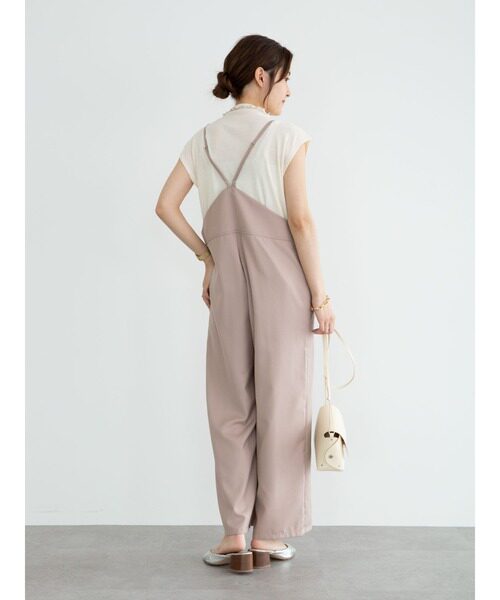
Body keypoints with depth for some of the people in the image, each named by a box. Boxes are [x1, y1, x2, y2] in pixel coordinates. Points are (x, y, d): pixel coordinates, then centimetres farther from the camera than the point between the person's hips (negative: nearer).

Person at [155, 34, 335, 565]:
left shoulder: (203, 140, 10)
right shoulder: (285, 136, -4)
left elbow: (165, 206, 6)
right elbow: (299, 219, -10)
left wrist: (207, 256, 12)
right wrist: (320, 294, -6)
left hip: (227, 280, 4)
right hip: (281, 278, -4)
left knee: (231, 404, 9)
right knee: (280, 401, 5)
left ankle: (234, 532, 12)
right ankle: (269, 533, 12)